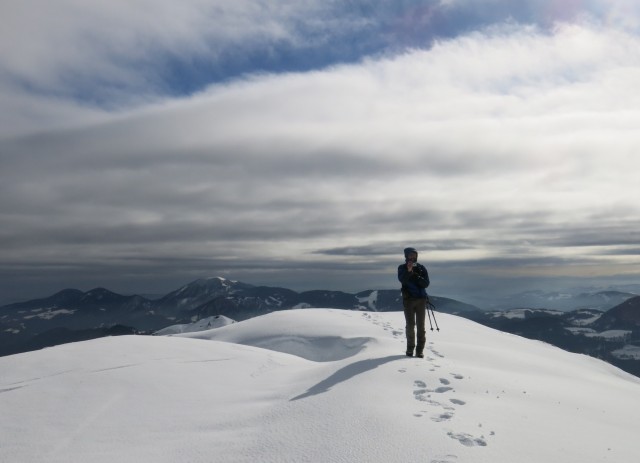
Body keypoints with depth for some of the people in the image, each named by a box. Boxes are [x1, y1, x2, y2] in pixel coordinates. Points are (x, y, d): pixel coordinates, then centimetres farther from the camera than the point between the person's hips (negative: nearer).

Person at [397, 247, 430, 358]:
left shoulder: (421, 268, 6)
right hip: (408, 299, -1)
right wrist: (408, 271, -31)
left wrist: (416, 275, -16)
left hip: (421, 299, 1)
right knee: (410, 325, -1)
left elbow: (426, 284, -3)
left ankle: (420, 349, 6)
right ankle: (410, 348, 12)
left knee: (420, 325, 0)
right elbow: (402, 280, -16)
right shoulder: (402, 268, 3)